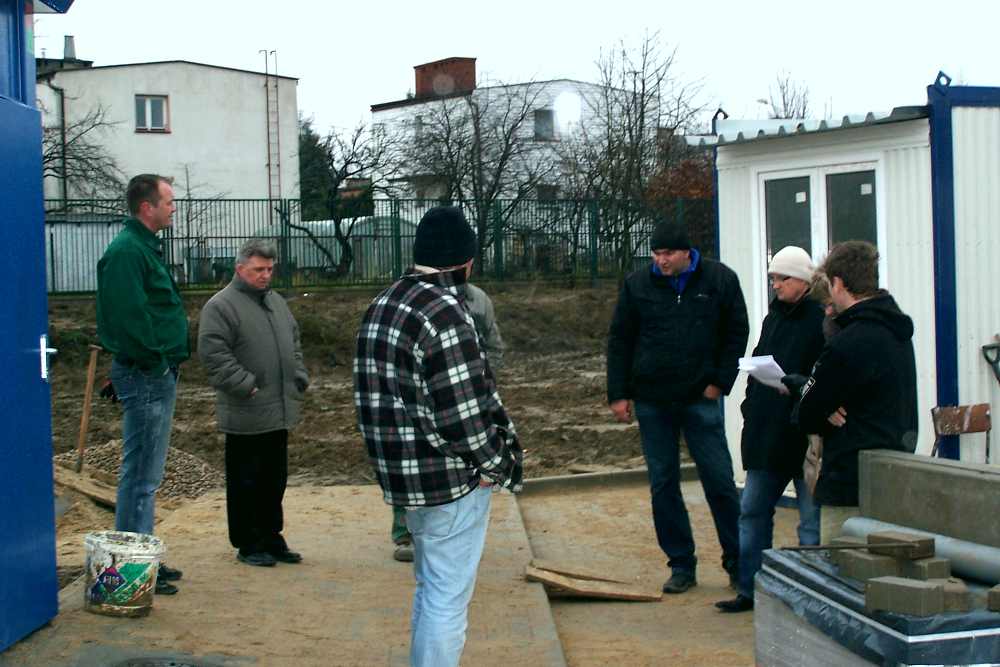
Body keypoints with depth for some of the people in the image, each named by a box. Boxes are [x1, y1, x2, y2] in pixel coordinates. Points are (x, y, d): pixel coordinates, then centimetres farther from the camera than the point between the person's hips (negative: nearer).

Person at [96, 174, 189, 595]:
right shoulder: (127, 252, -17)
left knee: (145, 474, 16)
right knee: (141, 476, -6)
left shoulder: (144, 246, 17)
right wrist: (155, 361, -17)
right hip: (145, 374, -11)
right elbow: (130, 317, -25)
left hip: (157, 373, 11)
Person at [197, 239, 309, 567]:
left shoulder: (276, 302, 16)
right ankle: (248, 544, 11)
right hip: (245, 417, -7)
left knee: (275, 479, 14)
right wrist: (248, 387, -18)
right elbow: (215, 356, -16)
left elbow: (294, 343, 24)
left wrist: (299, 379, 11)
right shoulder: (221, 306, -9)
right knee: (246, 482, 1)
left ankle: (271, 537, 25)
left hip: (279, 413, 8)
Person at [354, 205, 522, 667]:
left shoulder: (381, 306, 9)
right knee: (448, 599, 0)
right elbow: (461, 415, -22)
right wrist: (499, 465, -7)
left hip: (402, 473, 9)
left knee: (430, 588, 23)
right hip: (452, 479, -9)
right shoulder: (444, 314, -20)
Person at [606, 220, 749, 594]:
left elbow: (737, 334, 6)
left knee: (720, 481, 0)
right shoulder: (637, 285, 2)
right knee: (663, 486, 5)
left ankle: (738, 562, 13)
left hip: (701, 399, -2)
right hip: (651, 402, 2)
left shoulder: (721, 279, -1)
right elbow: (619, 341, 7)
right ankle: (681, 565, 16)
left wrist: (720, 382, -3)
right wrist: (618, 394, 1)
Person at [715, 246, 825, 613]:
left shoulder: (822, 320, -10)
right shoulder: (774, 317, 16)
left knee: (812, 519, 1)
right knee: (752, 511, 12)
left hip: (804, 436, -8)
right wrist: (751, 407, 13)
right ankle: (748, 590, 21)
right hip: (767, 434, 9)